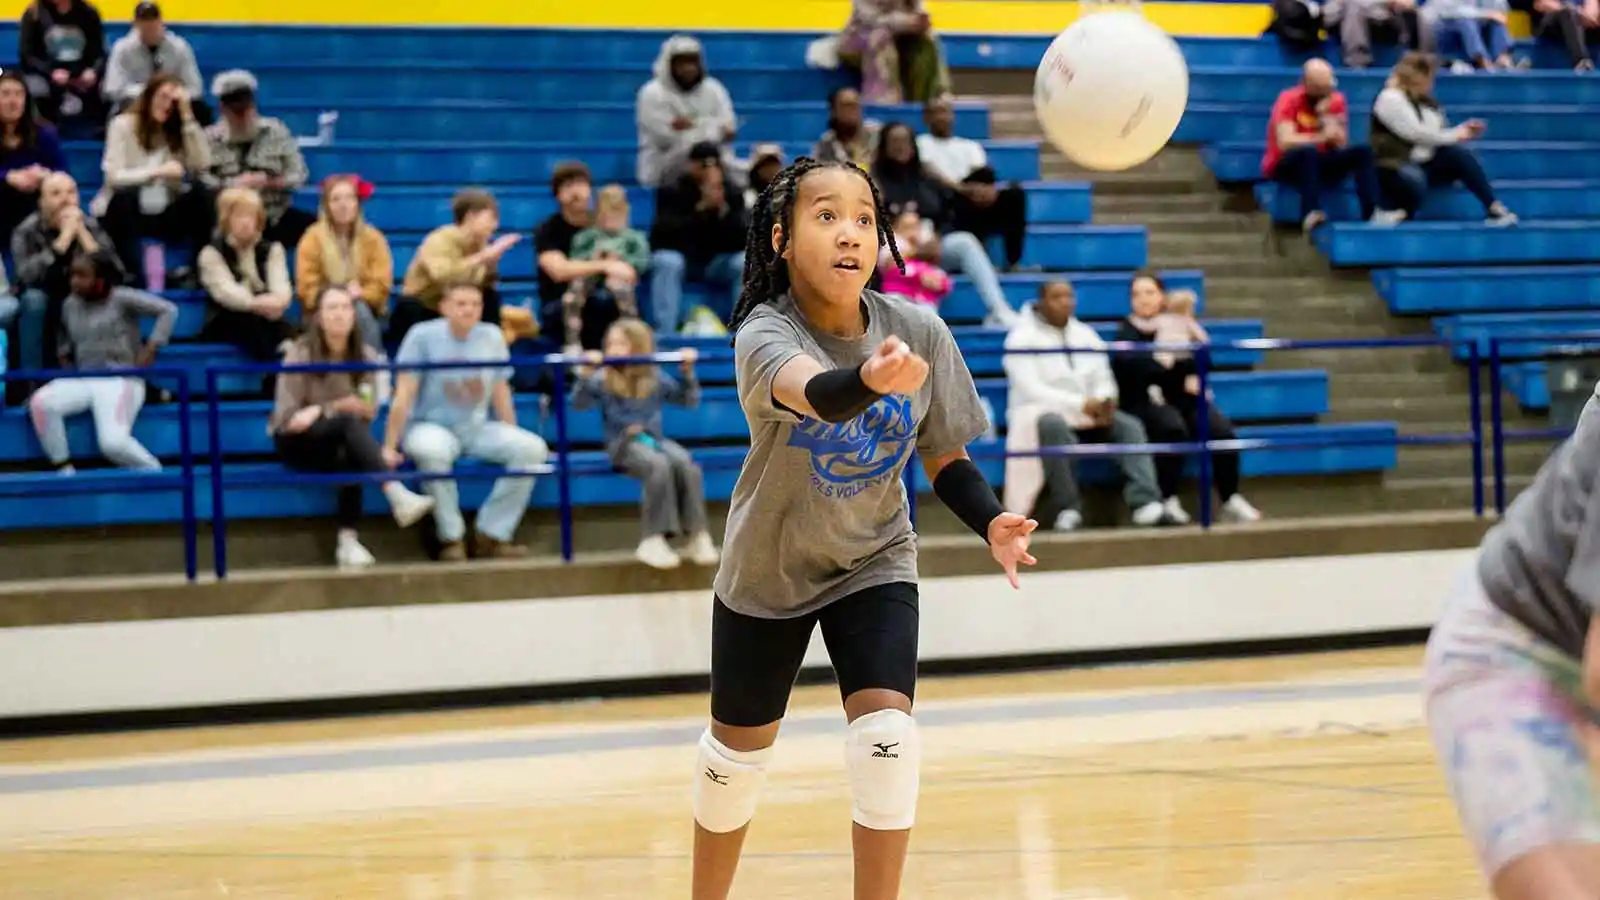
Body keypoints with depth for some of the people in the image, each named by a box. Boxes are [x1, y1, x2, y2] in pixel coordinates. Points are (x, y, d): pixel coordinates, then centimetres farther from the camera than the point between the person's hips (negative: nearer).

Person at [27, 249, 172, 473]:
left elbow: (168, 310, -9)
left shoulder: (122, 299, -7)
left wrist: (151, 347, -13)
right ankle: (63, 471, -15)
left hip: (121, 380, -6)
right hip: (83, 380, 6)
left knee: (114, 442, -29)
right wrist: (65, 358, 14)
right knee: (40, 403, -24)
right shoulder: (70, 305, 11)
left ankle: (154, 473, 0)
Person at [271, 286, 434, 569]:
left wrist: (320, 412, -16)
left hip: (340, 440, 4)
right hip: (296, 443, -4)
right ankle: (397, 495, -51)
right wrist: (341, 409, -21)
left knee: (352, 457, -35)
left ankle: (348, 542, -36)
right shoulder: (300, 354, -9)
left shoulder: (366, 357, 2)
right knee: (348, 422, -35)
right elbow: (287, 417, -13)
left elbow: (368, 412, -1)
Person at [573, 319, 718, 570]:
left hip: (654, 438, 3)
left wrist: (688, 373, 4)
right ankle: (653, 540, -34)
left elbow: (689, 400, 18)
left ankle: (696, 536, -27)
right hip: (623, 443, -3)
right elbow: (579, 403, -9)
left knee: (686, 463, -29)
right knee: (659, 465, -35)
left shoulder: (656, 379, 12)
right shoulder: (603, 380, 4)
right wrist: (585, 375, -22)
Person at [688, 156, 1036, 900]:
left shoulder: (919, 332, -19)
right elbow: (814, 392, -53)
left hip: (873, 565, 1)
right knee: (738, 750, 14)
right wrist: (869, 380, -76)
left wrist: (991, 522, -25)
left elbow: (944, 456, -5)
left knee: (887, 735, -19)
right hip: (767, 568, -1)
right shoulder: (764, 334, -29)